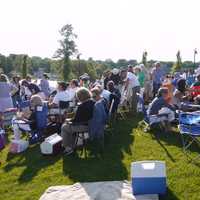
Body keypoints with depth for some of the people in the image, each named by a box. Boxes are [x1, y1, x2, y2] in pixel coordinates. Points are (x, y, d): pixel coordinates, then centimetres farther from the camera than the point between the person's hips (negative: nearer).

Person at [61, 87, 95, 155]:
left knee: (64, 127, 8)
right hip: (91, 125, 9)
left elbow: (76, 120, -17)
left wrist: (69, 121, 2)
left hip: (84, 126, -9)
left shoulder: (81, 106, -25)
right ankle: (71, 146, 35)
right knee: (71, 125, 29)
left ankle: (68, 148, 16)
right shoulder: (93, 103, 0)